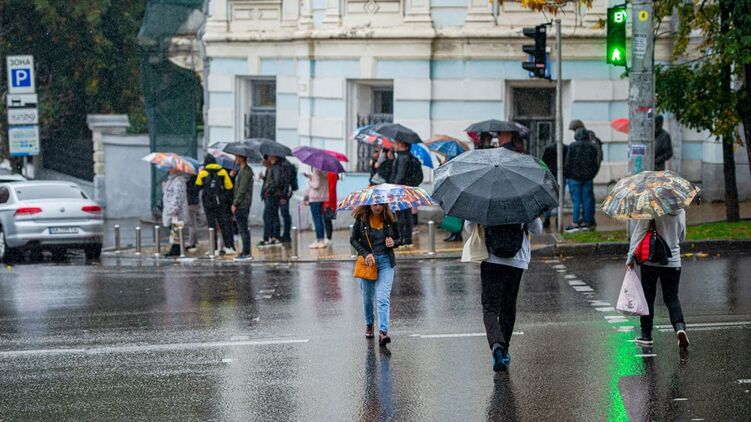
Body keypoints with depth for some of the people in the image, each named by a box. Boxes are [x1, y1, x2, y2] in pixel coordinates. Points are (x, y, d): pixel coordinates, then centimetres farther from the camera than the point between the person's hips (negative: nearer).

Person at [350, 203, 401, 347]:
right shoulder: (361, 219, -3)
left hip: (385, 261, -1)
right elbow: (353, 239, 3)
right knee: (368, 298, 14)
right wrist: (365, 254, -11)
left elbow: (398, 239, 11)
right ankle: (369, 324, 41)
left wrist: (393, 243, -13)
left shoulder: (390, 219, 0)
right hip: (367, 262, 1)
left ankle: (383, 332, -23)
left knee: (383, 299, -14)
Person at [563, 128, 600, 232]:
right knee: (587, 199, 8)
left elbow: (568, 163, -8)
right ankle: (586, 222, 11)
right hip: (588, 178, 4)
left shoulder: (573, 146, -9)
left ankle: (575, 223, -5)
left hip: (575, 177, -4)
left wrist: (566, 175, 3)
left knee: (576, 200, -3)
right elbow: (596, 164, 7)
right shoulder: (592, 147, 3)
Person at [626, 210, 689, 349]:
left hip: (651, 260, -3)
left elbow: (639, 233, -12)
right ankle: (679, 326, -17)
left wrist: (631, 257, -6)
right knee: (672, 297, 8)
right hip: (673, 261, 3)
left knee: (648, 297, 9)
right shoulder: (681, 212, 1)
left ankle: (646, 335, 13)